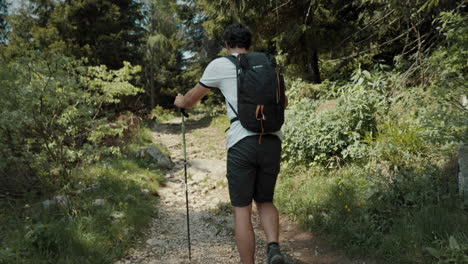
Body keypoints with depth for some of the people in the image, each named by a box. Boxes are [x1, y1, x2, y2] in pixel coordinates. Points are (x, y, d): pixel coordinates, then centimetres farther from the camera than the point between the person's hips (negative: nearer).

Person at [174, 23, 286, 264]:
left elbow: (192, 98, 22)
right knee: (265, 201, 19)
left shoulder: (219, 65, 8)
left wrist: (181, 102, 45)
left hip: (242, 143, -4)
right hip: (272, 141, 4)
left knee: (242, 209, 6)